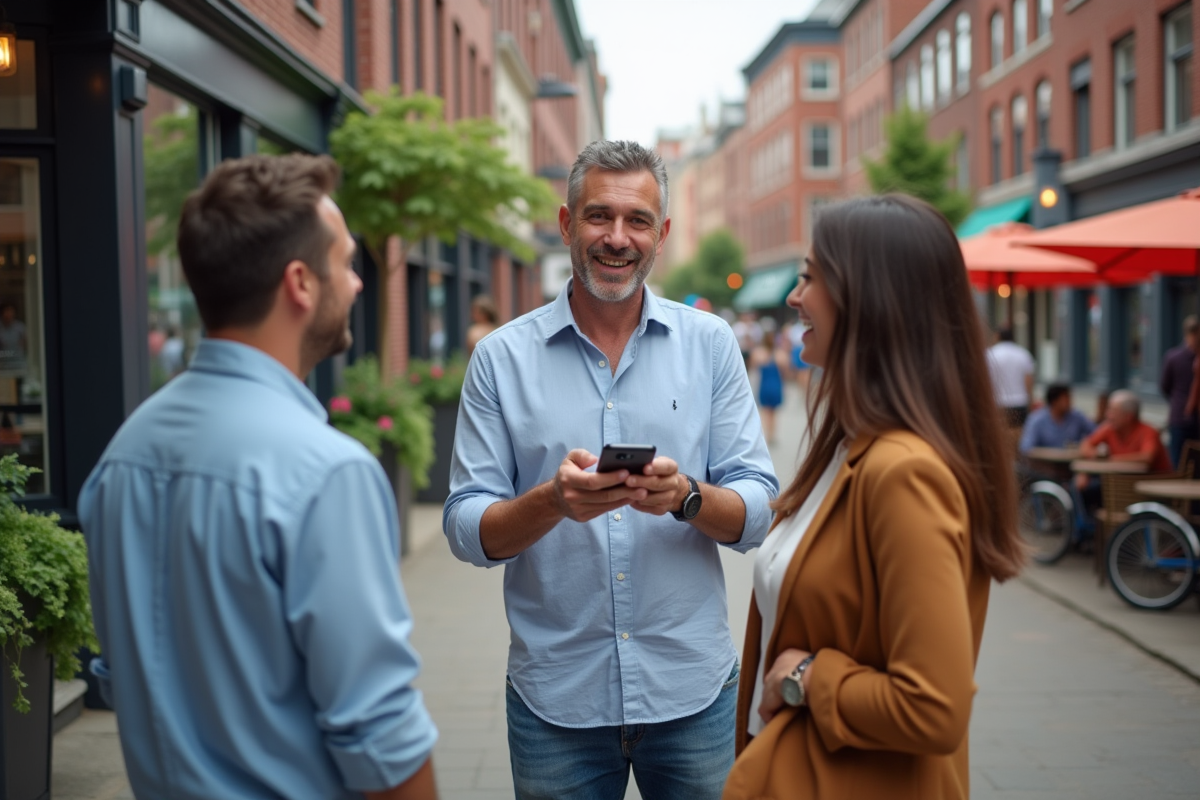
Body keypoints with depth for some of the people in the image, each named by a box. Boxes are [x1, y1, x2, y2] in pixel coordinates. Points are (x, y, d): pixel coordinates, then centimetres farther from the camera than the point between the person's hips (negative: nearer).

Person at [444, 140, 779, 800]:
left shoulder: (711, 343, 2)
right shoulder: (502, 359, 0)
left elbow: (757, 514, -1)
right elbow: (466, 531, -4)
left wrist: (687, 495, -22)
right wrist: (552, 501, -22)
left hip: (693, 689, 1)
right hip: (554, 694, -1)